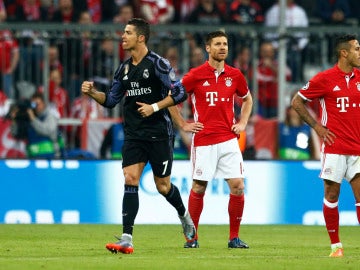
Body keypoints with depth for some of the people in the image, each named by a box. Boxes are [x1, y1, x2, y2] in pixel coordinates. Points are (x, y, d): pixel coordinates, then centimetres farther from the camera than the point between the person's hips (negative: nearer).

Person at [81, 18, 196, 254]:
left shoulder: (157, 64, -8)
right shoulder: (124, 69, 11)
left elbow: (179, 93, -11)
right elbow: (111, 100, 16)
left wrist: (155, 107, -19)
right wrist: (92, 92, -1)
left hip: (159, 134, -5)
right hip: (133, 135, 5)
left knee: (163, 186, 4)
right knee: (130, 179, -10)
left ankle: (184, 216, 36)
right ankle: (127, 239, -15)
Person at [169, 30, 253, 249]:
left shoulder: (234, 75, 6)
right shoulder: (196, 75, -4)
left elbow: (247, 99, 24)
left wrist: (242, 123, 12)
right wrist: (183, 124, 0)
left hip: (228, 139, 3)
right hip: (203, 140, -3)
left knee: (237, 186, -6)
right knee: (199, 188, 1)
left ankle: (234, 237, 5)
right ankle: (192, 237, 14)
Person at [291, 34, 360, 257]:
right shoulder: (324, 79, -6)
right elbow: (297, 102, 3)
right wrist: (317, 126, -3)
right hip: (334, 147, -3)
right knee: (332, 195, 2)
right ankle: (336, 245, 11)